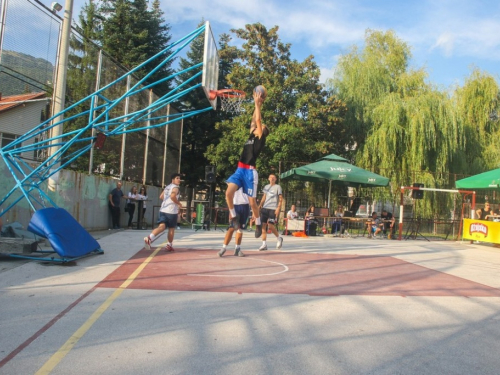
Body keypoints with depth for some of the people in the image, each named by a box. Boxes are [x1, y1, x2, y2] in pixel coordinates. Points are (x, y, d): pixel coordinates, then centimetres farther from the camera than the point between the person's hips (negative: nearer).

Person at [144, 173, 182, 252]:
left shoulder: (167, 187, 19)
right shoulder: (175, 187, -7)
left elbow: (161, 197, 24)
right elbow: (173, 196, -25)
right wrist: (179, 204, -13)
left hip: (163, 209, 7)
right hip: (171, 211, -7)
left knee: (162, 226, -4)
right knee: (171, 228, 9)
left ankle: (149, 238, -27)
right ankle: (169, 246, 19)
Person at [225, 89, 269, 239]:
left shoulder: (261, 139, 0)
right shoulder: (251, 136, 17)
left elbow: (258, 120, -5)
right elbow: (254, 119, 23)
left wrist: (258, 103, 0)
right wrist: (257, 104, 21)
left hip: (250, 171, -6)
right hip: (240, 169, 6)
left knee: (252, 201, -2)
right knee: (229, 192, -14)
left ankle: (258, 224, 16)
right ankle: (234, 217, 4)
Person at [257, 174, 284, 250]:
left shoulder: (278, 187, 2)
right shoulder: (266, 187, 16)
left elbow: (280, 198, -2)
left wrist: (278, 208, -14)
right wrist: (260, 205, 10)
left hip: (273, 209, -5)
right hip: (265, 208, 5)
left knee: (270, 225, -13)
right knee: (263, 225, -2)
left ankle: (279, 238, 14)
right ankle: (264, 244, 3)